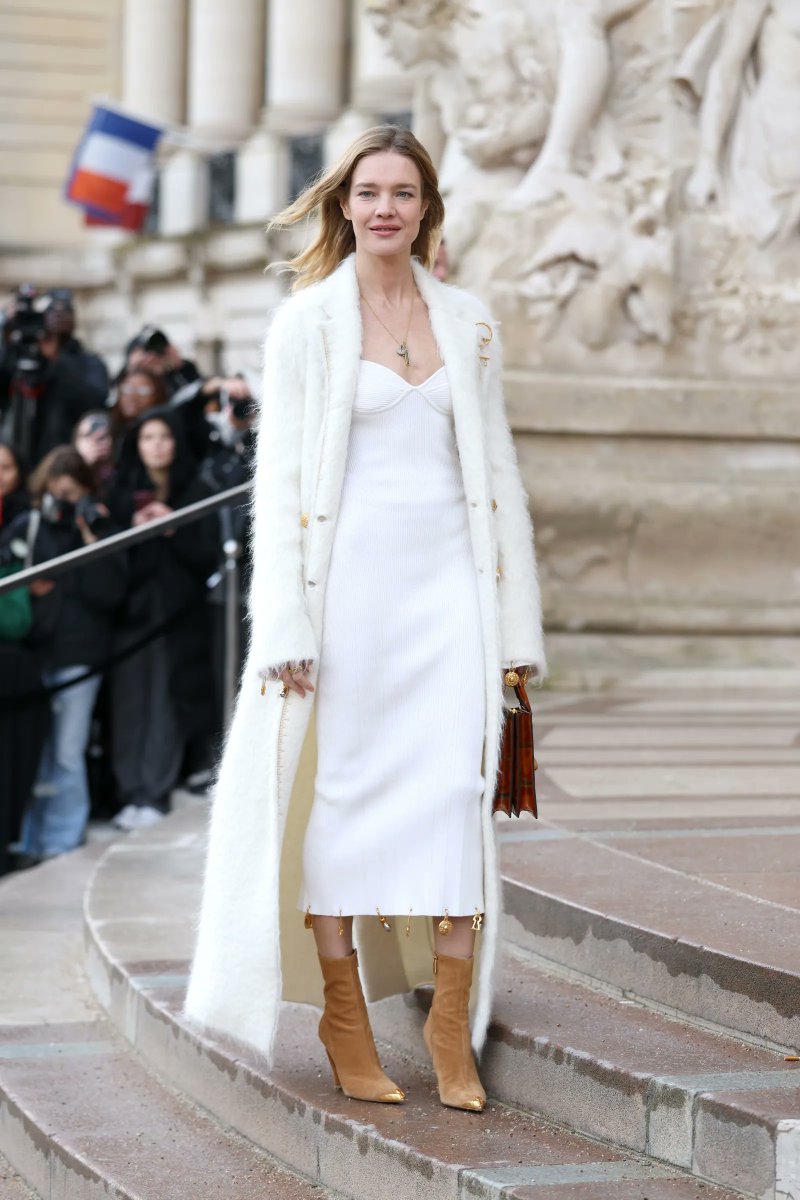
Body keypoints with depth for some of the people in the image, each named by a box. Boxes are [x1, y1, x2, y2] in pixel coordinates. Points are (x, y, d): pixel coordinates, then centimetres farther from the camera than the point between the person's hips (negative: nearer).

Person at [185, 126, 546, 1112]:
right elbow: (280, 476, -2)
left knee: (459, 783, -6)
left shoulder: (468, 325, 11)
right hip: (351, 575, -3)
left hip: (448, 577, 3)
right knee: (343, 788, 0)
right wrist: (289, 626, -9)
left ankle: (452, 1020, 0)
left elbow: (495, 468, 14)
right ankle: (344, 1014, 11)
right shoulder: (306, 321, 1)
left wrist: (512, 622, 9)